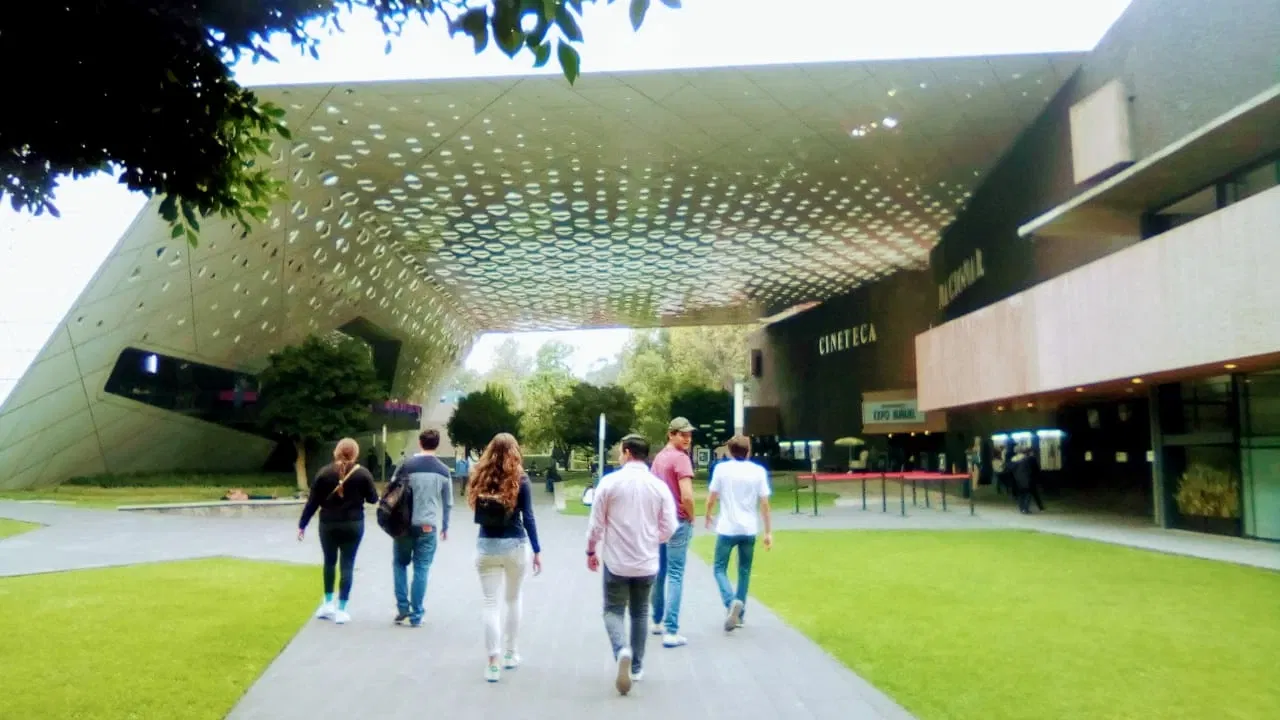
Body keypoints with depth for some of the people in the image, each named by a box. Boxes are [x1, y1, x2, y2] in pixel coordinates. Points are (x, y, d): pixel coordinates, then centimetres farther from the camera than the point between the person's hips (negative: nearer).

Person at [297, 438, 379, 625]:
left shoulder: (324, 472, -3)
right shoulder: (362, 474, -6)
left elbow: (312, 502, -3)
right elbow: (373, 499, 1)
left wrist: (302, 525, 5)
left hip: (328, 525, 1)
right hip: (353, 525, -1)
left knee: (329, 562, 20)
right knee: (347, 565, 4)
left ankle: (328, 604, 24)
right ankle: (341, 610, 6)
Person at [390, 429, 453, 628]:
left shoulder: (406, 465, -2)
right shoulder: (443, 470, 2)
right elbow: (448, 503, 6)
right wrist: (445, 526, 18)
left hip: (405, 523, 0)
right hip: (429, 526, 0)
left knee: (400, 564, 18)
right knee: (421, 570, 5)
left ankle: (403, 608, 10)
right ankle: (416, 615, 7)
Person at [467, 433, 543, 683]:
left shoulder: (479, 476, 1)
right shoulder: (519, 480, -7)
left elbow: (477, 512, 5)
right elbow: (528, 518, -7)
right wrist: (537, 550, -2)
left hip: (486, 545, 1)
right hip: (514, 545, -1)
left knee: (490, 602, 2)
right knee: (513, 600, 17)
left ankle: (493, 662, -4)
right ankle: (510, 654, 27)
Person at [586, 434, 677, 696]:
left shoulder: (610, 482, -10)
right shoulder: (659, 486, -4)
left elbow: (596, 523, -6)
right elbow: (668, 529, -1)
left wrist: (591, 551, 10)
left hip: (616, 562, -2)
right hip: (647, 563, 2)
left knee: (613, 611, 9)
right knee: (640, 613, 18)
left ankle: (622, 651, -18)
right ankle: (637, 667, 24)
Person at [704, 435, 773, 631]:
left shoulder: (721, 468, -4)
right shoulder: (758, 471, -1)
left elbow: (711, 498, -1)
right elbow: (764, 504, -2)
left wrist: (708, 516, 19)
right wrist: (769, 532, 5)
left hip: (727, 528, -2)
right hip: (749, 529, 2)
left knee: (720, 569, 9)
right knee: (744, 571, 16)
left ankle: (732, 602, -17)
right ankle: (739, 614, 20)